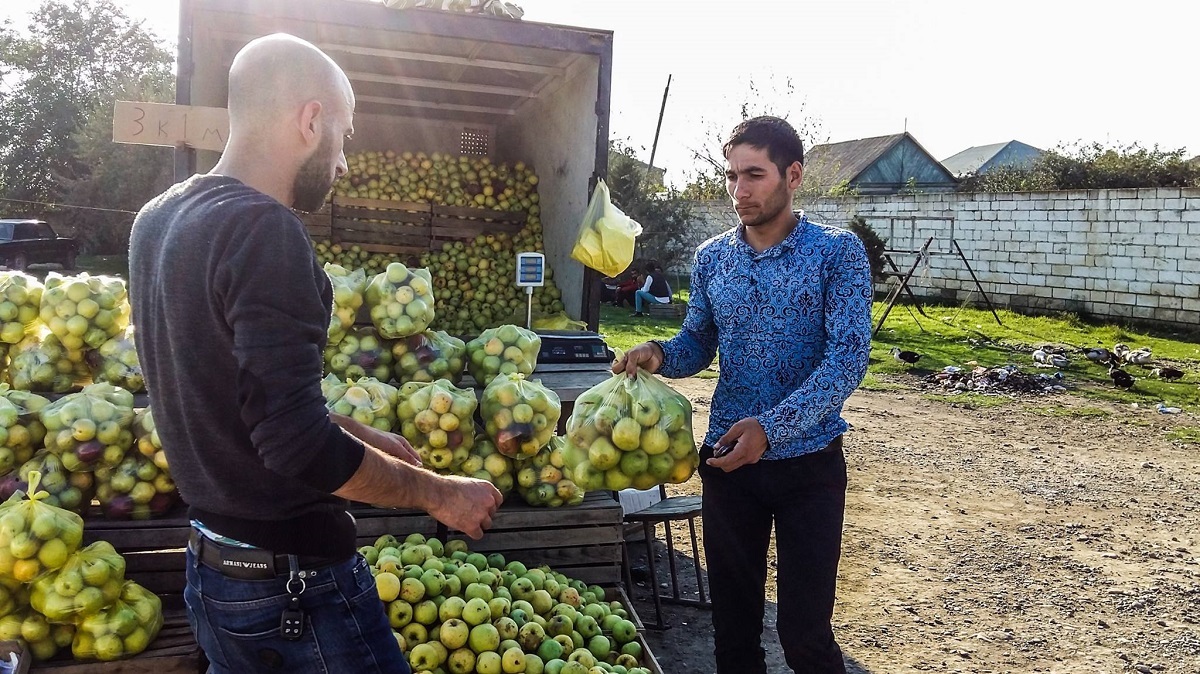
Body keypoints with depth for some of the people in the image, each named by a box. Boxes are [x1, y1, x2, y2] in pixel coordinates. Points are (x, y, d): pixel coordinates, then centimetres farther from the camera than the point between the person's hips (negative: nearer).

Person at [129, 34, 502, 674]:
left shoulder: (158, 220, 5)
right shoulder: (264, 231, -23)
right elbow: (297, 443, -27)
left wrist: (359, 436, 16)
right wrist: (439, 492, -15)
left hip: (211, 565, 9)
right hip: (294, 579, -8)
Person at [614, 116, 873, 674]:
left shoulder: (837, 252, -8)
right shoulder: (711, 258, 5)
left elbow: (849, 354, -16)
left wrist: (771, 427, -27)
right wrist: (659, 354, -11)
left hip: (808, 462, -3)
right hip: (727, 459, 4)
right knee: (733, 622, 14)